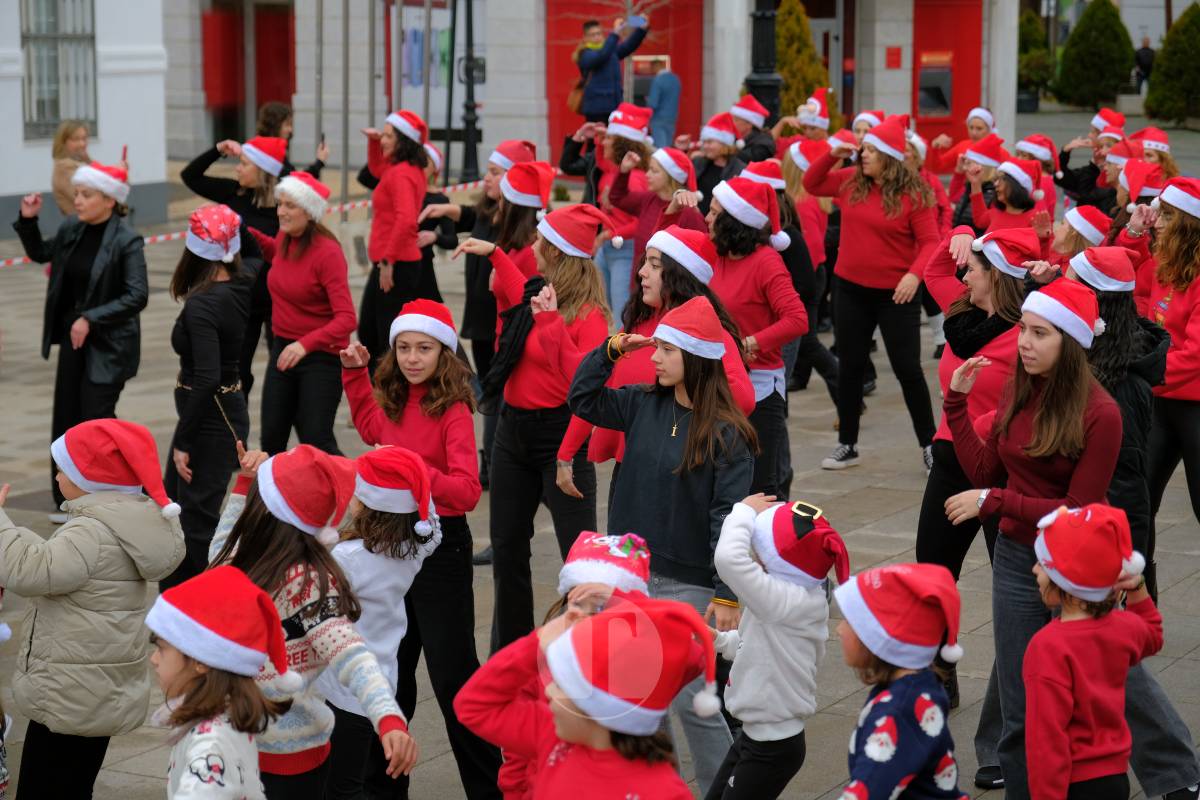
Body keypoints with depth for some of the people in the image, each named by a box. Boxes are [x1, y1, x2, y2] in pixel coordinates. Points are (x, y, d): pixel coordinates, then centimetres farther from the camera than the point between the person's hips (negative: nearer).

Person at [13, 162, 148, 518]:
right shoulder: (71, 229, 2)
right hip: (73, 338, 7)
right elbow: (40, 253, 21)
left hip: (108, 345, -7)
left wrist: (91, 319, -22)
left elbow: (137, 296, -21)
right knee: (66, 420, 12)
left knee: (96, 418, -5)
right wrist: (28, 221, 6)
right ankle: (70, 501, 24)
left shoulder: (126, 240, -17)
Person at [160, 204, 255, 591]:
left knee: (196, 521, -3)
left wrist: (183, 442, -23)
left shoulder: (201, 305, -23)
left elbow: (207, 378, -28)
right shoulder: (243, 287, -1)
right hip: (228, 409, 10)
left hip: (211, 418, -10)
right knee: (174, 505, 23)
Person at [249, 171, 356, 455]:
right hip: (283, 349, 7)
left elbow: (346, 319, -27)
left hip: (322, 356, -7)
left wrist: (306, 344, -39)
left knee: (316, 442, -7)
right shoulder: (285, 239, 1)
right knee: (271, 440, 6)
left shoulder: (327, 253, -20)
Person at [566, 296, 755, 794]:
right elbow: (583, 400, 13)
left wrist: (727, 595, -16)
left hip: (688, 584, -6)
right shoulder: (644, 405, 4)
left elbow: (730, 517, -14)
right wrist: (611, 349, 1)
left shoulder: (726, 434, -13)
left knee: (689, 699, -3)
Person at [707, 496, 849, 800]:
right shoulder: (795, 598, -1)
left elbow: (730, 559, -40)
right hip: (754, 734, 10)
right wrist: (722, 641, 8)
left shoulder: (793, 602, -30)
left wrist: (745, 512, -25)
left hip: (773, 749, -10)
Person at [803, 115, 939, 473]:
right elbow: (811, 184, 14)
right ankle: (847, 445, 23)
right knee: (850, 366, 11)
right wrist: (831, 156, -2)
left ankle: (928, 444, 15)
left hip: (896, 293, -5)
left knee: (907, 368, 0)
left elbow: (930, 241, -14)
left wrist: (914, 274, -31)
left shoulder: (913, 193, -13)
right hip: (851, 288, 5)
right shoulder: (850, 181, 1)